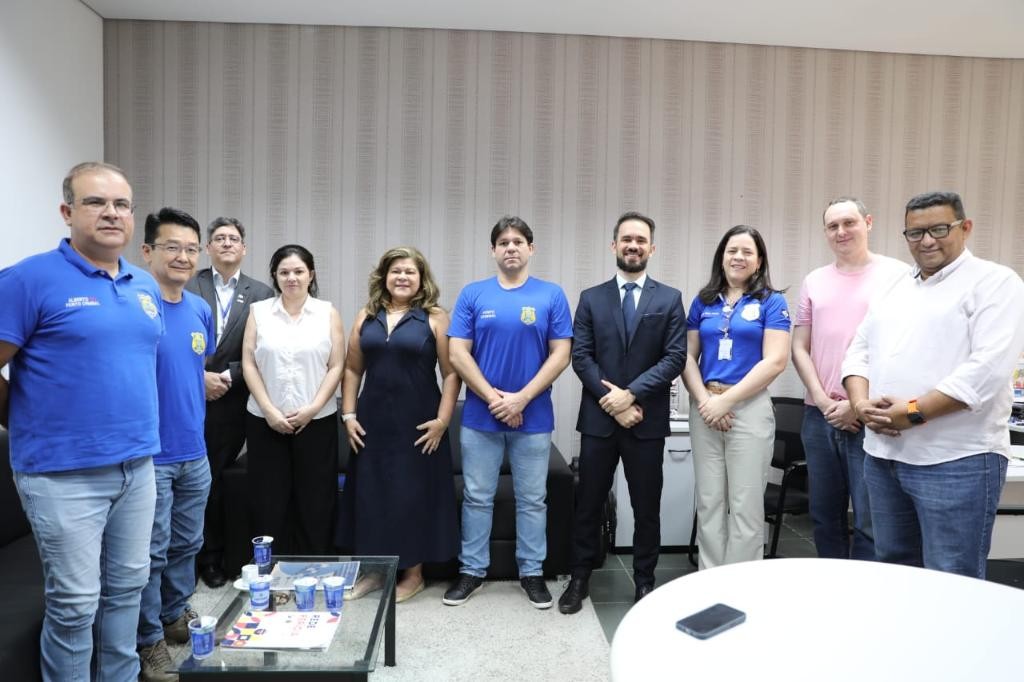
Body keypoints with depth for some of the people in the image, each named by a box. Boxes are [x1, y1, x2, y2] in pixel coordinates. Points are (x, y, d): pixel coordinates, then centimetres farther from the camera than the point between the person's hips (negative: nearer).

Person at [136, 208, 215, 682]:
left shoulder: (200, 309, 6)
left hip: (194, 452, 6)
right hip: (149, 455, -6)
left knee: (187, 544, 19)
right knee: (150, 552, 5)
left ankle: (176, 615, 37)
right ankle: (149, 641, 21)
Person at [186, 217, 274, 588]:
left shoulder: (261, 293, 4)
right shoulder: (188, 286, 3)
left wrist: (227, 377, -9)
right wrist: (201, 376, -10)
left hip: (229, 403, 0)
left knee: (213, 481, 9)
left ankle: (211, 558, 24)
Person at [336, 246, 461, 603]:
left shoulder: (435, 318, -3)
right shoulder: (367, 316, 9)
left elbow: (451, 373, -6)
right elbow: (352, 369, 10)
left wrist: (442, 420, -13)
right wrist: (349, 414, 3)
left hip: (417, 422, -4)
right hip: (373, 420, 4)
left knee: (413, 494, 5)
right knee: (370, 493, 11)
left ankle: (413, 573, 21)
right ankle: (374, 569, 27)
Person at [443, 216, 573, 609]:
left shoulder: (552, 296, 0)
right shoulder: (472, 295, 2)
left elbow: (560, 353, -5)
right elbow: (457, 354, -3)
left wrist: (522, 398, -13)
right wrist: (493, 397, -12)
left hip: (534, 416, 0)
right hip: (480, 415, 1)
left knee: (532, 500, 11)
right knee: (477, 498, 11)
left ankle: (532, 572, 26)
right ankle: (472, 570, 26)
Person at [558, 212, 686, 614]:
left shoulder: (670, 299, 5)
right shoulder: (591, 298, 6)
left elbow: (675, 358, -5)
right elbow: (581, 357, -1)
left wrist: (631, 394, -14)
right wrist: (612, 400, -12)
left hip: (648, 420, 0)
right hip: (598, 417, 1)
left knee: (647, 507, 10)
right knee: (589, 504, 10)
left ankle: (645, 581, 27)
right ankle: (580, 579, 26)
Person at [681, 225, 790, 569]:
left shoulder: (772, 302, 0)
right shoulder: (703, 302, 11)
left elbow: (775, 361, -9)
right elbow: (688, 357, 8)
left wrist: (726, 400, -14)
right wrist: (704, 400, -8)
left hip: (749, 408, -3)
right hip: (705, 408, 3)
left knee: (745, 506, 3)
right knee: (709, 503, 10)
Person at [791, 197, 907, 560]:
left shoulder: (897, 275, -1)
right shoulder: (814, 281, 11)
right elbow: (800, 348, 9)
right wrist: (823, 401, -3)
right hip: (820, 416, 4)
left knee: (869, 521, -1)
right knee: (825, 516, 13)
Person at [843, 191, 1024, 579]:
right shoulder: (893, 289, 16)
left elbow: (989, 367, -16)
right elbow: (859, 350, 14)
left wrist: (914, 412, -19)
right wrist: (862, 403, -5)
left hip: (956, 461, -6)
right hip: (883, 454, 7)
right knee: (892, 568, 18)